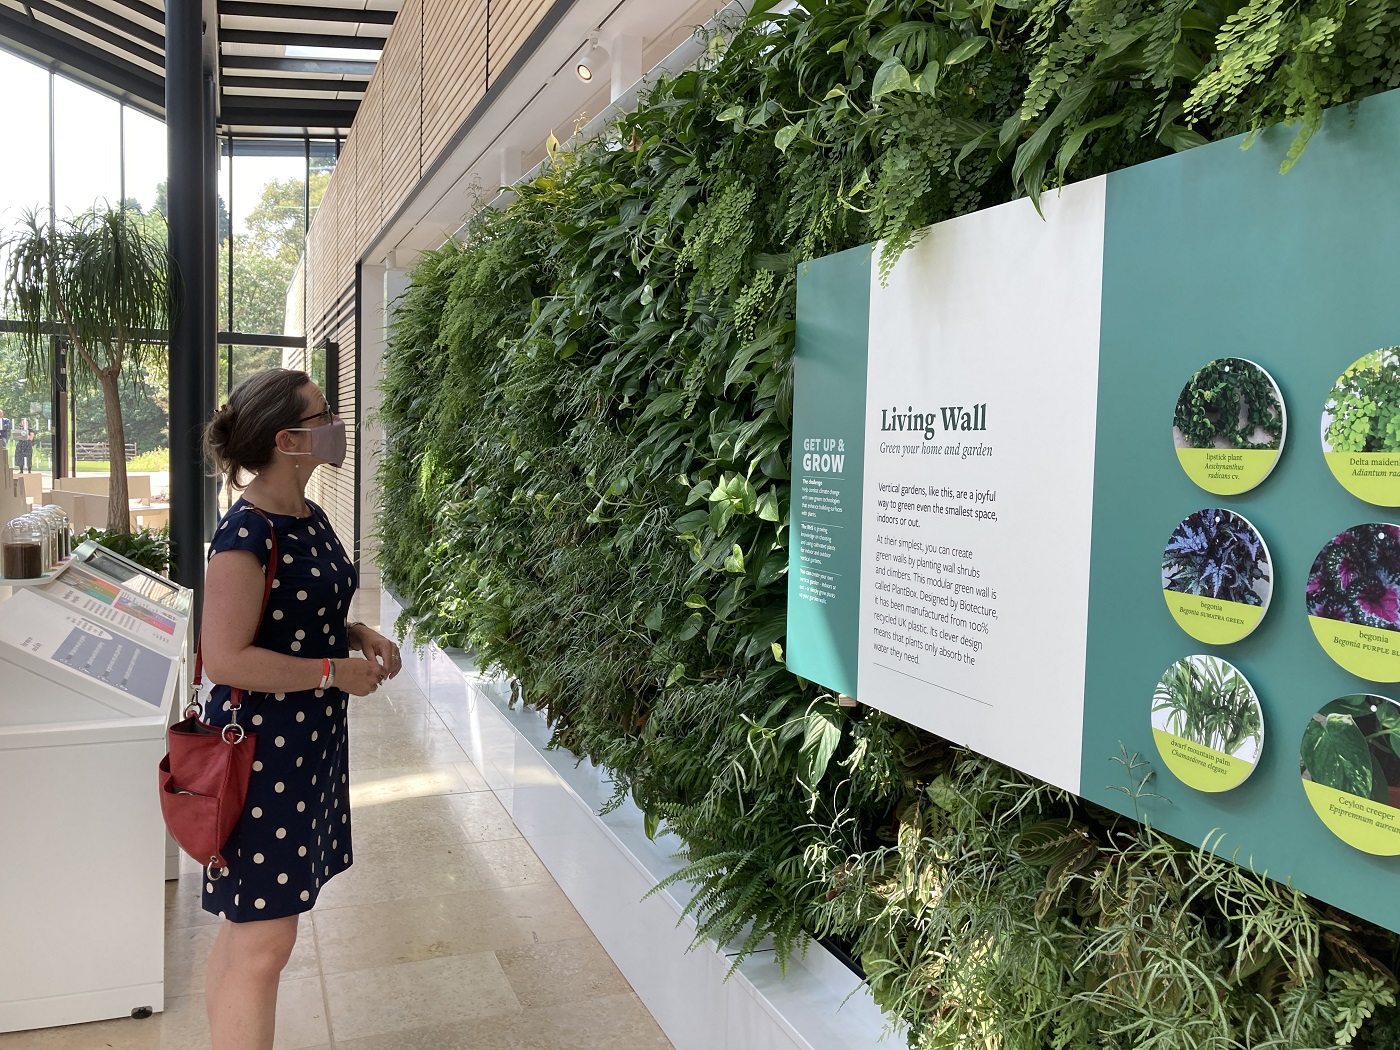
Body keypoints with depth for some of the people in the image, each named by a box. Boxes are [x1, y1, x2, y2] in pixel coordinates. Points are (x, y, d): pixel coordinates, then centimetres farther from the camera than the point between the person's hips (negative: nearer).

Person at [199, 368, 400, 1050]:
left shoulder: (309, 518, 8)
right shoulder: (246, 534, -20)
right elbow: (226, 659, -23)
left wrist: (359, 636, 4)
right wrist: (335, 671, -18)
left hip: (311, 740, 9)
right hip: (261, 749, -9)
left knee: (250, 926, 20)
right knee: (262, 942, -2)